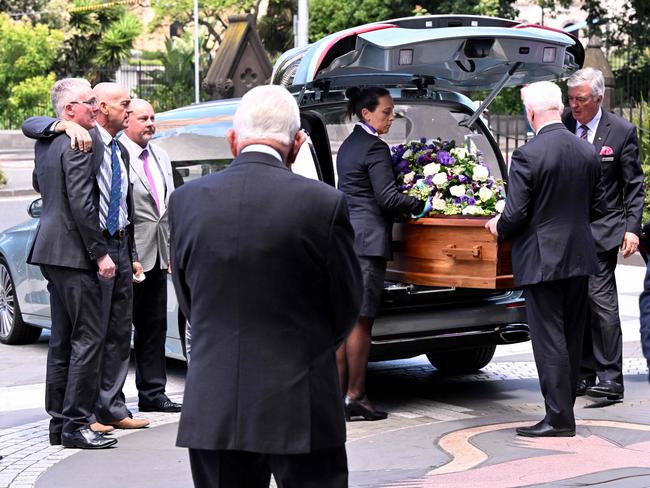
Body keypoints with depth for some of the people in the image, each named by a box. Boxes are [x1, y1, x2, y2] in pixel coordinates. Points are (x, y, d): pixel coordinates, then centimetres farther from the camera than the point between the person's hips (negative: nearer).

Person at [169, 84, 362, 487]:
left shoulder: (186, 200, -1)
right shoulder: (323, 203, -10)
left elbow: (187, 301, 9)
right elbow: (346, 306, 1)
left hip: (213, 407, 3)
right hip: (301, 406, -3)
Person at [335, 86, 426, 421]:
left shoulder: (348, 146, 17)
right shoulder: (374, 147, -11)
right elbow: (387, 198, -16)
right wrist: (419, 206, -2)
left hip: (344, 239, 9)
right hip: (368, 240, -9)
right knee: (361, 321, -4)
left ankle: (338, 394, 13)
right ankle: (355, 396, -1)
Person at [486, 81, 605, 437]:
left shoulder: (527, 155, -16)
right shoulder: (588, 152, 4)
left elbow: (515, 215, -16)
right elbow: (597, 207, 12)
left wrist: (498, 228, 5)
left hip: (542, 259, -7)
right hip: (580, 258, 7)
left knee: (549, 340, -2)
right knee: (572, 338, 14)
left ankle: (559, 418, 0)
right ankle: (565, 409, 23)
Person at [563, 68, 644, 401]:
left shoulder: (622, 131, -3)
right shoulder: (561, 126, 4)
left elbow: (634, 185, 0)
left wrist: (632, 228, -8)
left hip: (602, 229, -4)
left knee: (600, 298, -9)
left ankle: (610, 379, -6)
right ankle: (584, 374, 16)